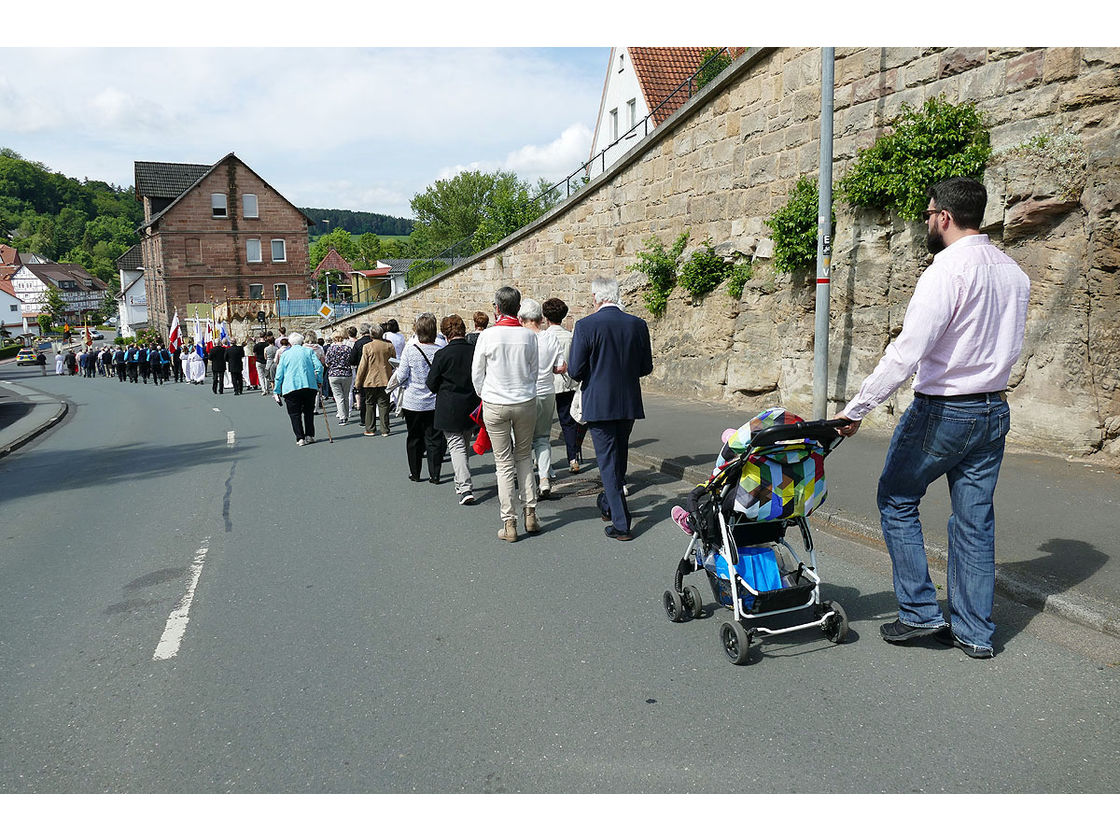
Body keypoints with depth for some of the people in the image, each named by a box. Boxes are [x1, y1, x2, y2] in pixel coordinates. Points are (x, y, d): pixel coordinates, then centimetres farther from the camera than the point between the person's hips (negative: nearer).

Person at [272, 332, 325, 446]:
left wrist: (277, 392, 13)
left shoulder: (284, 354, 10)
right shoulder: (308, 351, 8)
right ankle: (309, 435, 12)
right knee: (308, 411, 14)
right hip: (309, 385, 1)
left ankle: (300, 438, -1)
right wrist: (319, 381, 7)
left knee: (294, 413, 5)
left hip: (290, 387, -1)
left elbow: (279, 375, 8)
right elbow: (319, 366, -4)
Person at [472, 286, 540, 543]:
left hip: (495, 405, -2)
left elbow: (476, 373, -1)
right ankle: (530, 514, 14)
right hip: (525, 403, 2)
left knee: (504, 463, 4)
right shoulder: (529, 336, -3)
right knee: (524, 457, 17)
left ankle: (509, 524, 5)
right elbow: (534, 371, 6)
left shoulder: (487, 336, -9)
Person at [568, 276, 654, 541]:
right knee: (619, 458, 21)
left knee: (608, 462, 2)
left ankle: (621, 524, 2)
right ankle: (608, 506, 40)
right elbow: (646, 367, 5)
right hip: (629, 403, 5)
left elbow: (575, 371, -13)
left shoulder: (585, 326, -12)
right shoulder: (638, 324, 0)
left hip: (599, 403, -5)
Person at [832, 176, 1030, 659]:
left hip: (942, 411, -8)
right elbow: (1010, 346, 16)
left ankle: (920, 612, 12)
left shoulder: (947, 271, -17)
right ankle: (974, 631, 19)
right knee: (974, 518, 12)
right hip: (994, 411, 8)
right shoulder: (1013, 271, 10)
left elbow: (906, 353, -24)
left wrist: (855, 410, -20)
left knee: (897, 500, 9)